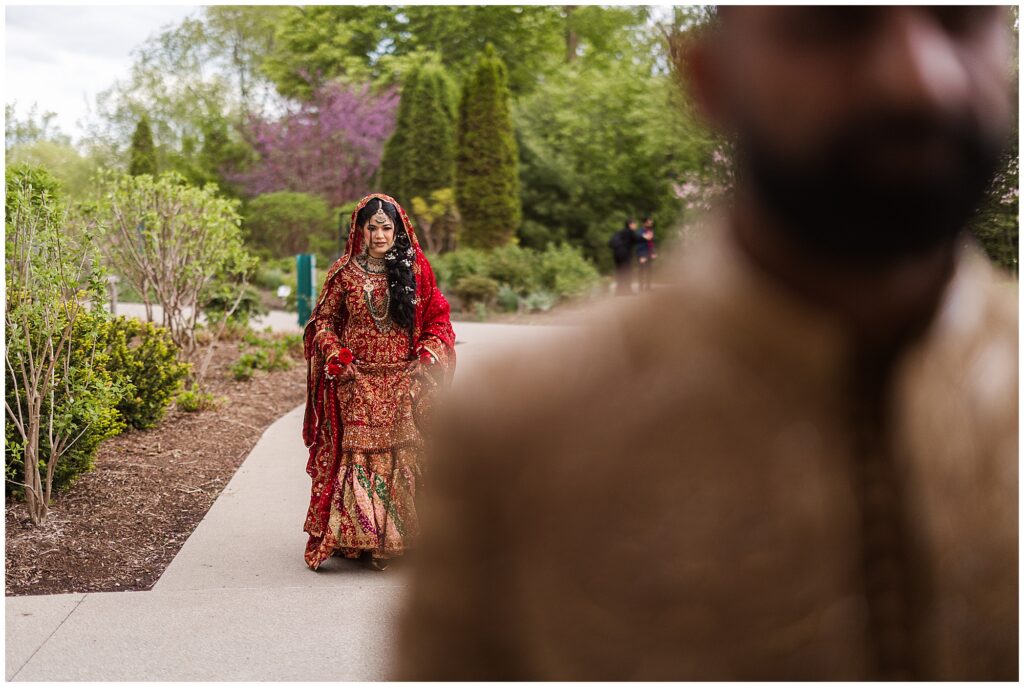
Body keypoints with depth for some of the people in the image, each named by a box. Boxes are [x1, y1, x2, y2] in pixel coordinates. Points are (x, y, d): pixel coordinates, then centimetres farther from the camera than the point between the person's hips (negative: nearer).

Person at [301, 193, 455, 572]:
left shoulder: (415, 270, 5)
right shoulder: (344, 272, 5)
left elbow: (437, 318, 10)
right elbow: (322, 319, 11)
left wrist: (429, 356, -5)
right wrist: (333, 352, -7)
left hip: (402, 383, 1)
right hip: (356, 382, 0)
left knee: (402, 457, -1)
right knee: (355, 455, -3)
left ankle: (396, 538, 5)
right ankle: (355, 537, 4)